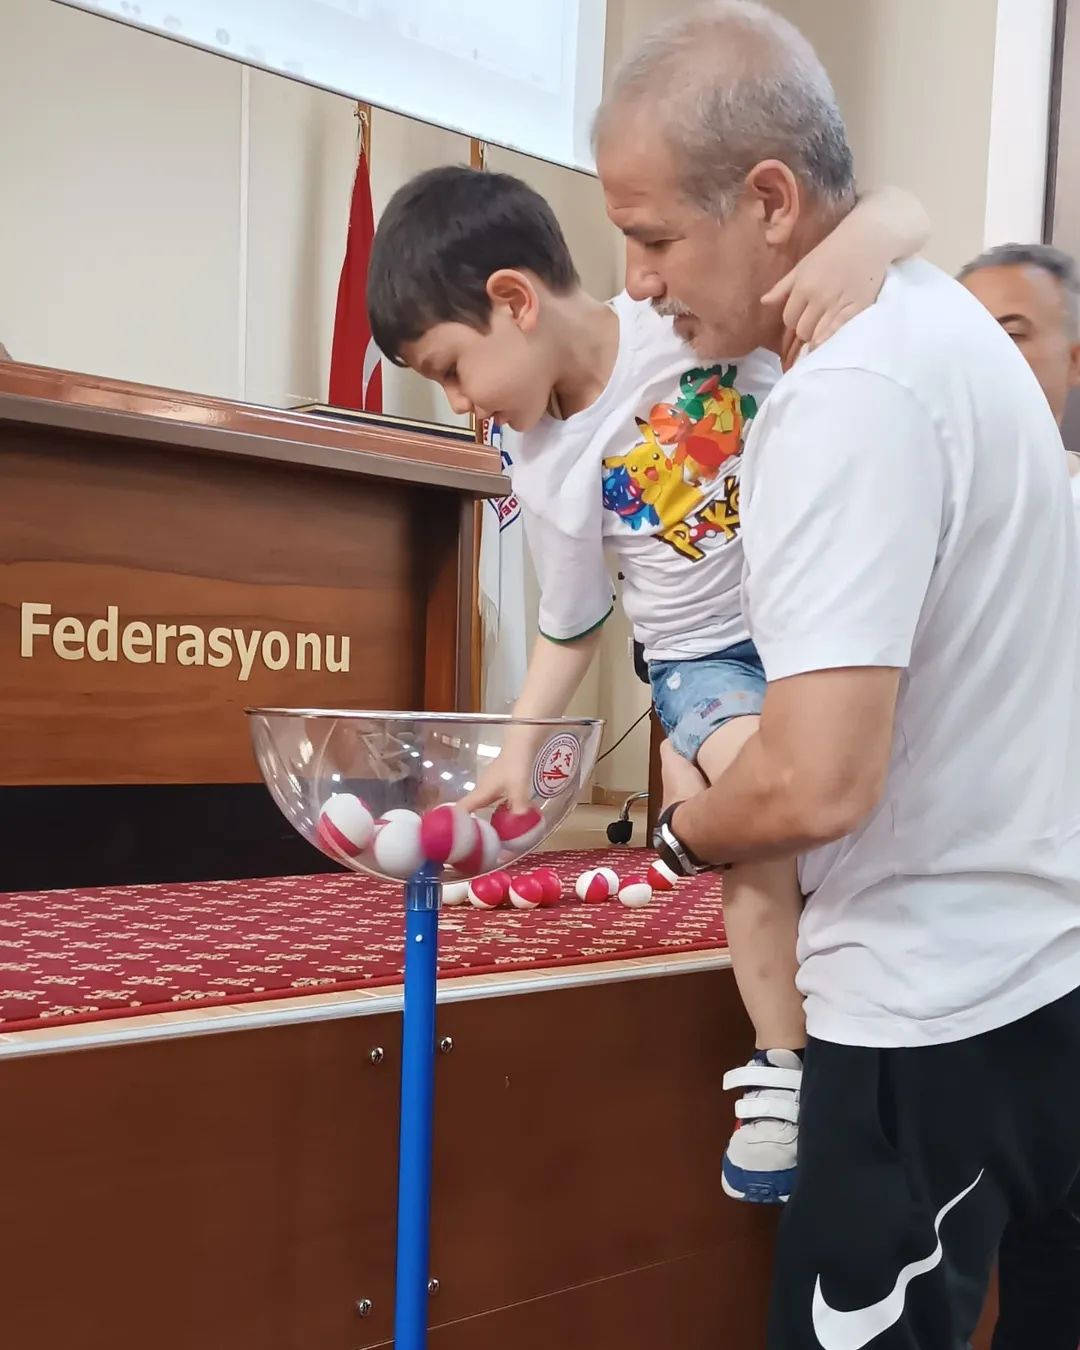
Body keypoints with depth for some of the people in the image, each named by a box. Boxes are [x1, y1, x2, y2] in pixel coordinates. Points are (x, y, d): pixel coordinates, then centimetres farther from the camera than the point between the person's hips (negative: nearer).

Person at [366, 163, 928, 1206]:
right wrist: (518, 749, -2)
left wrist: (866, 239, -40)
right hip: (704, 658, 0)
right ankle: (781, 1072, -8)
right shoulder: (546, 478, -8)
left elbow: (901, 212, -17)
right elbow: (569, 631, 4)